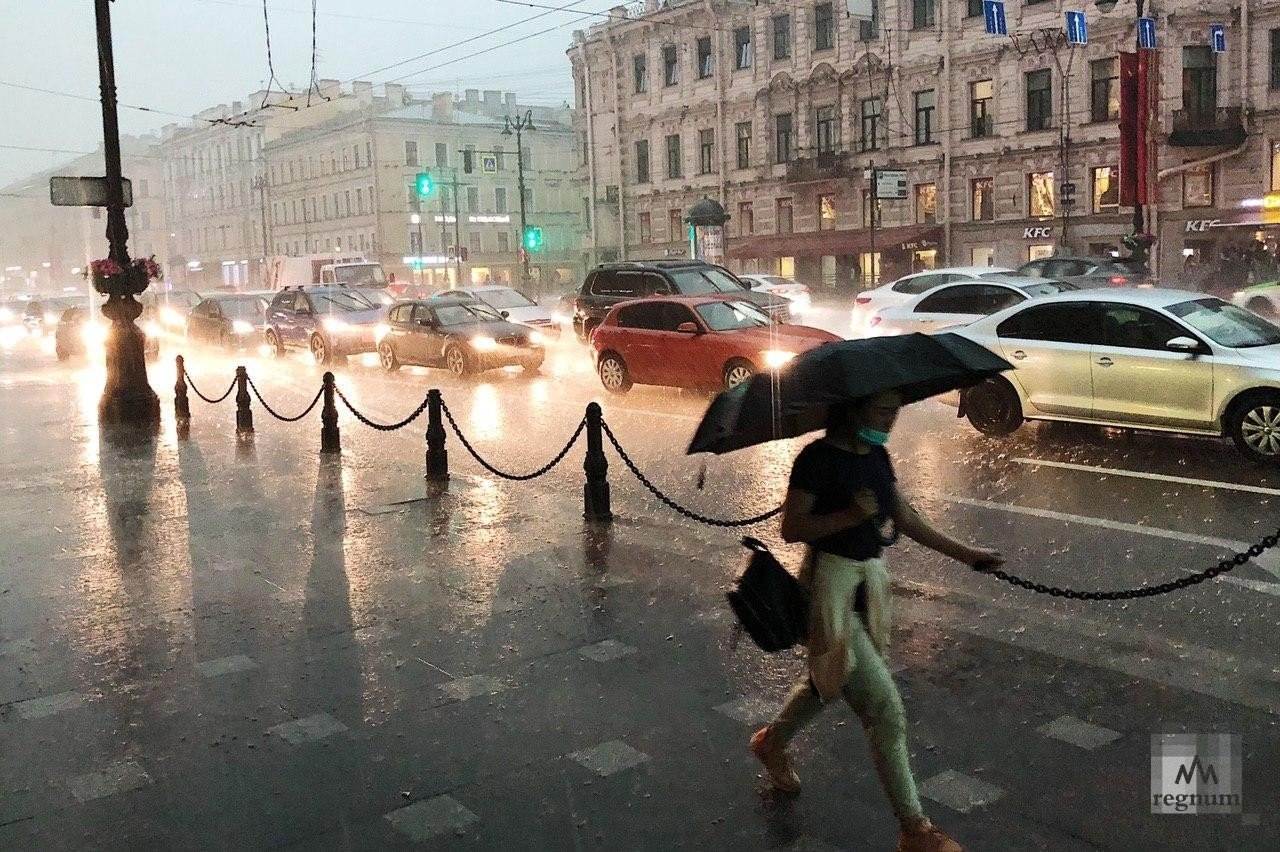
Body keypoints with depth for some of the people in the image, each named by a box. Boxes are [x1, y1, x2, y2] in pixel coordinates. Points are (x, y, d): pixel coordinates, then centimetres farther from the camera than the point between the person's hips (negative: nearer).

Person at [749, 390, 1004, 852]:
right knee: (884, 707, -6)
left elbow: (905, 519, 11)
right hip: (831, 582, -8)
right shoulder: (818, 458, -17)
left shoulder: (877, 456, 6)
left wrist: (965, 553, 9)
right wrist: (852, 515, -26)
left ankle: (771, 741, 52)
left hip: (870, 578, 9)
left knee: (829, 678, 26)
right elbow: (791, 527, -18)